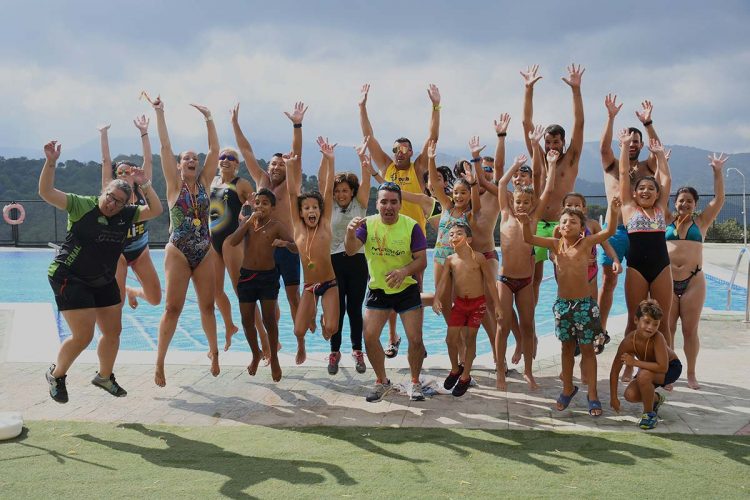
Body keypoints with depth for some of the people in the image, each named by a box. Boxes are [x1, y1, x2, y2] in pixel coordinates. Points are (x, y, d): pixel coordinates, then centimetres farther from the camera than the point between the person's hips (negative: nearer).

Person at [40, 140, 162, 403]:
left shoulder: (126, 215, 1)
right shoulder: (81, 205, -13)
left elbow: (155, 210, -2)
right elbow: (46, 192, -20)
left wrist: (145, 185, -13)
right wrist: (51, 162, -30)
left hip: (104, 281, 7)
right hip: (70, 279, -7)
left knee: (113, 331, 11)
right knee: (83, 335, -10)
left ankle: (105, 376, 35)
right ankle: (56, 375, 17)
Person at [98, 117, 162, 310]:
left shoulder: (141, 191, -4)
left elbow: (148, 160, -9)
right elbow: (106, 161, -11)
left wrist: (144, 132, -12)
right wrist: (104, 134, -14)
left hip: (141, 251, 3)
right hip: (118, 252, -2)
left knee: (155, 299, 1)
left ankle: (132, 291, 32)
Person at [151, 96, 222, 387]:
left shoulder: (204, 182, 7)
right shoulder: (174, 184, -1)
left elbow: (214, 149, 2)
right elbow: (165, 146, -7)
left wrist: (208, 118, -1)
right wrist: (159, 113, -10)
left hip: (204, 252, 3)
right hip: (178, 252, -3)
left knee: (207, 306, 10)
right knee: (173, 308, -6)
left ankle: (214, 351, 26)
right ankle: (159, 364, 1)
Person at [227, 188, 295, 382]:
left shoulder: (276, 226, -5)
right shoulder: (247, 222, 4)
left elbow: (295, 248, -15)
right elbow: (232, 242, -11)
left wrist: (285, 243, -37)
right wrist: (249, 222, -17)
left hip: (268, 276, -3)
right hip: (246, 275, 3)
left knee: (269, 320, -3)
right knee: (247, 320, 8)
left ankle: (273, 358, 13)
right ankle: (256, 354, 29)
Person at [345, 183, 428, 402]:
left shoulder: (411, 226, -13)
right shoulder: (368, 224, -9)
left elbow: (422, 260, -14)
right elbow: (351, 250, -22)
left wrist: (404, 271, -35)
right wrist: (350, 233, -43)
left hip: (407, 289, -2)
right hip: (377, 289, 2)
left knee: (415, 339, -5)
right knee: (369, 337, -5)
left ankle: (415, 383, 19)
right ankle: (382, 382, 17)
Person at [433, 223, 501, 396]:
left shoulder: (478, 257, -12)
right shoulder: (450, 260, -1)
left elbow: (490, 282, -7)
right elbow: (443, 281, -6)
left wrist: (496, 305, -8)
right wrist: (436, 299, -24)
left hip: (478, 303, -3)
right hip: (459, 303, 3)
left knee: (470, 339, 6)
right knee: (451, 339, 2)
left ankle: (465, 376, 22)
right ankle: (455, 369, 29)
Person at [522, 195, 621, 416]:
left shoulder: (586, 243, -6)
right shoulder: (556, 244, 1)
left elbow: (609, 231, -19)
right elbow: (529, 239, -3)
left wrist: (613, 212, -35)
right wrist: (526, 224, -23)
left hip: (584, 304, -3)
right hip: (562, 304, 3)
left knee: (587, 348, 5)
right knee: (567, 348, 16)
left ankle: (592, 395, 12)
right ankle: (568, 388, 31)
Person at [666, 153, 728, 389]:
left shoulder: (701, 222, 9)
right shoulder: (667, 220, 9)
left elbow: (719, 198, 2)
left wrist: (717, 172, -7)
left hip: (693, 281, 0)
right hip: (667, 281, 0)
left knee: (690, 330, 5)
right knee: (667, 329, 3)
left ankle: (691, 374, 15)